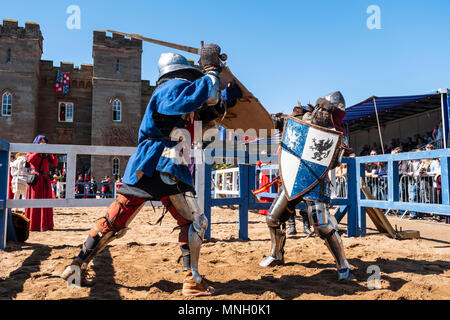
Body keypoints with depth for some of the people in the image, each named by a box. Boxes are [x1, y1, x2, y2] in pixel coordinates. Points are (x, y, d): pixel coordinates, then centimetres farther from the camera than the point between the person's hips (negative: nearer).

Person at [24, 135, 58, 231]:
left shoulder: (47, 154, 17)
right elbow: (29, 159, -14)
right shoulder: (31, 152, 8)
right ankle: (32, 225, -1)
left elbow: (54, 164, 7)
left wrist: (53, 153, -2)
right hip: (35, 179, -4)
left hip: (45, 180, 4)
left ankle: (45, 225, 7)